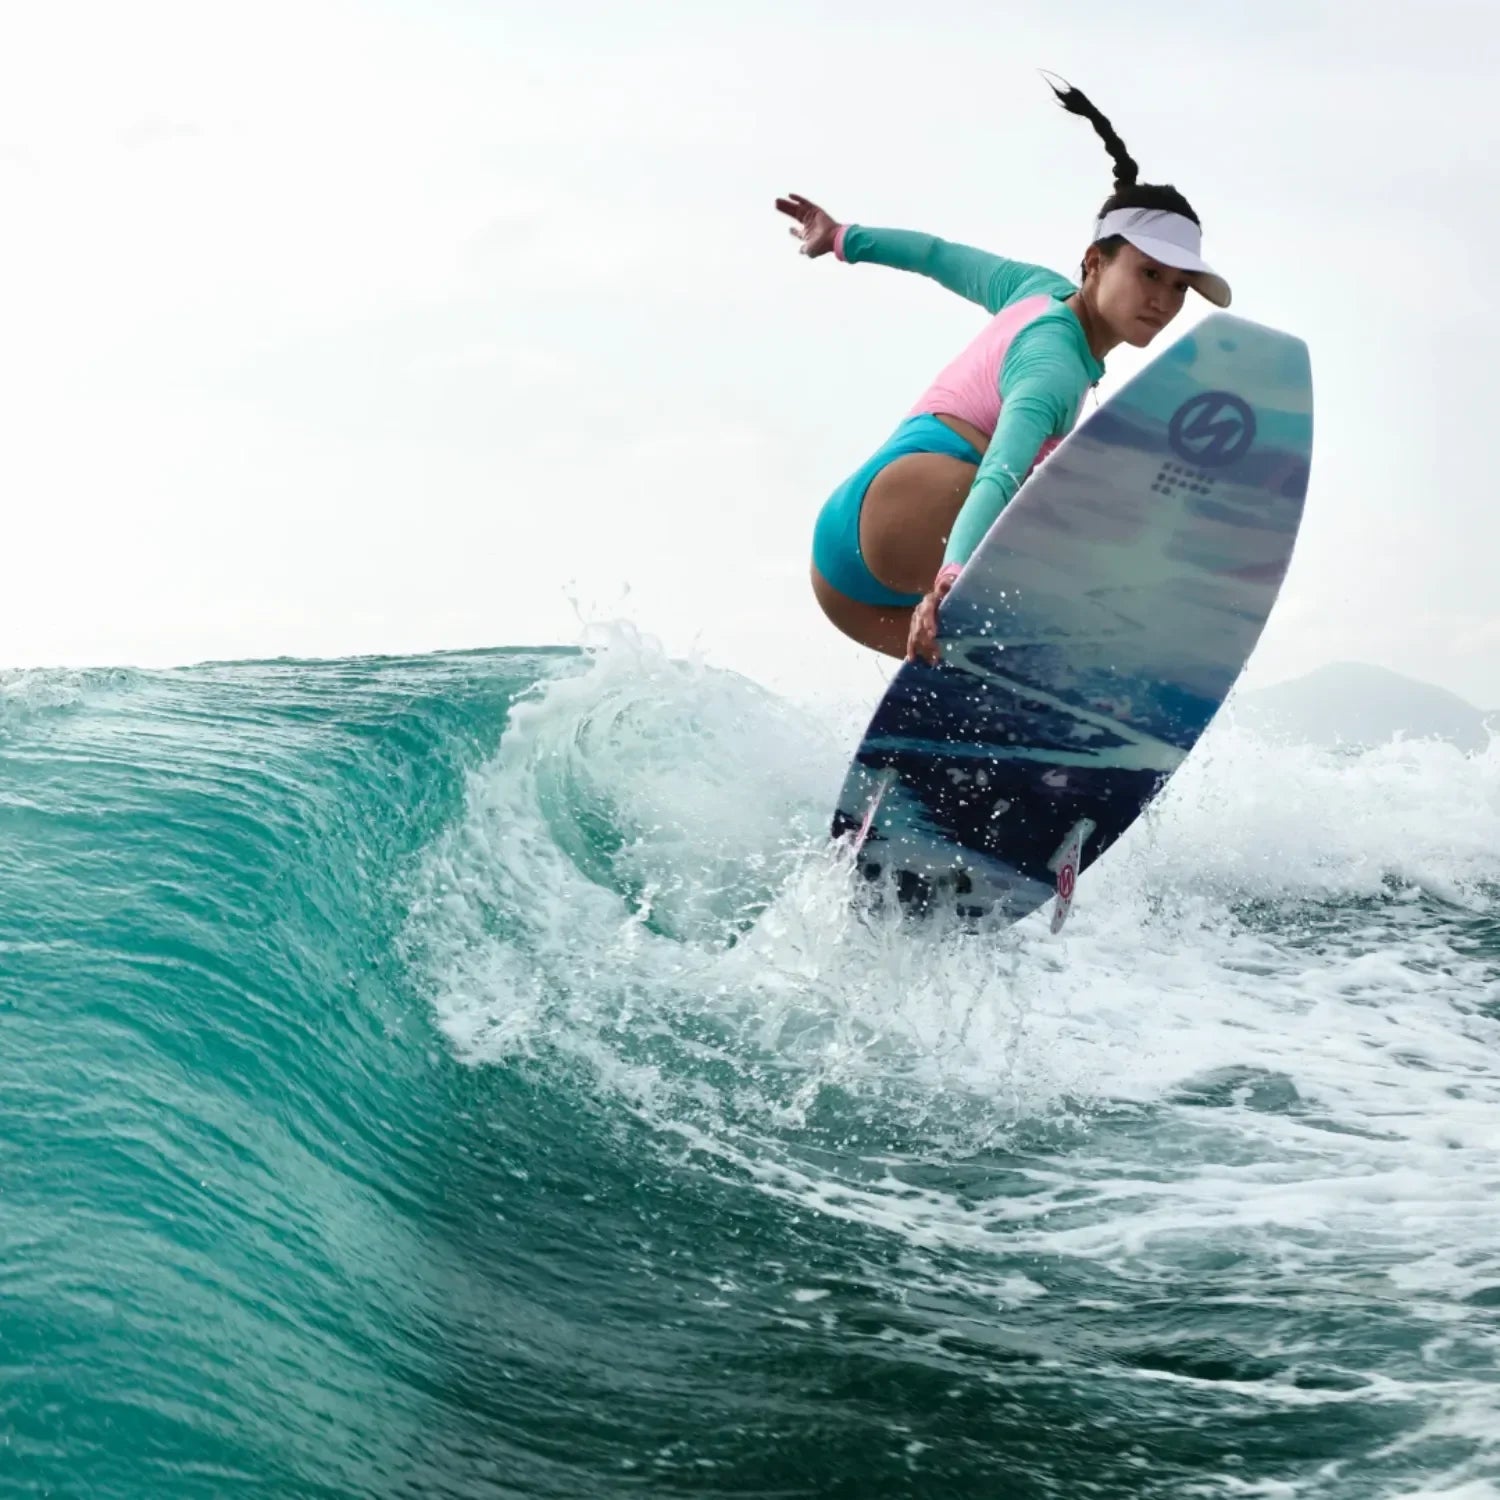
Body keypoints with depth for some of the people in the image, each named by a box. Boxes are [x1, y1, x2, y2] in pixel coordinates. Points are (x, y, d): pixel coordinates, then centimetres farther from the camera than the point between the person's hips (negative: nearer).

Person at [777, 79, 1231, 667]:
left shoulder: (1042, 291, 20)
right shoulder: (1055, 362, -8)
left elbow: (940, 255, 35)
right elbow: (1000, 474, -26)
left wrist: (843, 237, 51)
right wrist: (952, 576, -42)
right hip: (904, 501, -11)